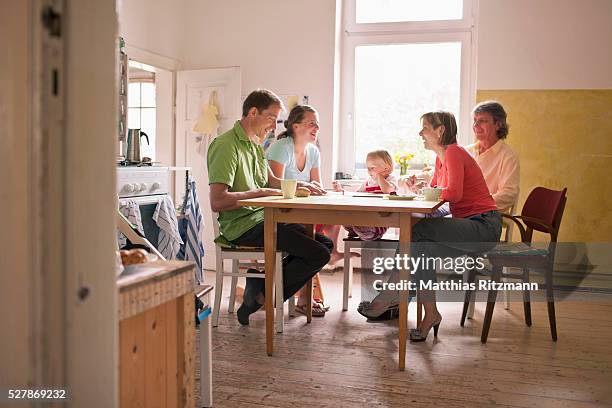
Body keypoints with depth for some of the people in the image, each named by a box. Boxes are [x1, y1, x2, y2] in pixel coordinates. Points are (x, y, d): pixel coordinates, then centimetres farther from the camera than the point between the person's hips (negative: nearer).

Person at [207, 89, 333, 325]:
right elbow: (217, 202, -24)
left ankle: (261, 282, 4)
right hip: (243, 226, -10)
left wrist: (300, 185, 11)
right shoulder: (226, 145, -14)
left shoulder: (255, 144, 18)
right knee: (318, 254, -16)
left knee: (325, 243, 10)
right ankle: (262, 295, -2)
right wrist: (260, 193, -18)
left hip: (263, 219, 10)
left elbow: (271, 180, 30)